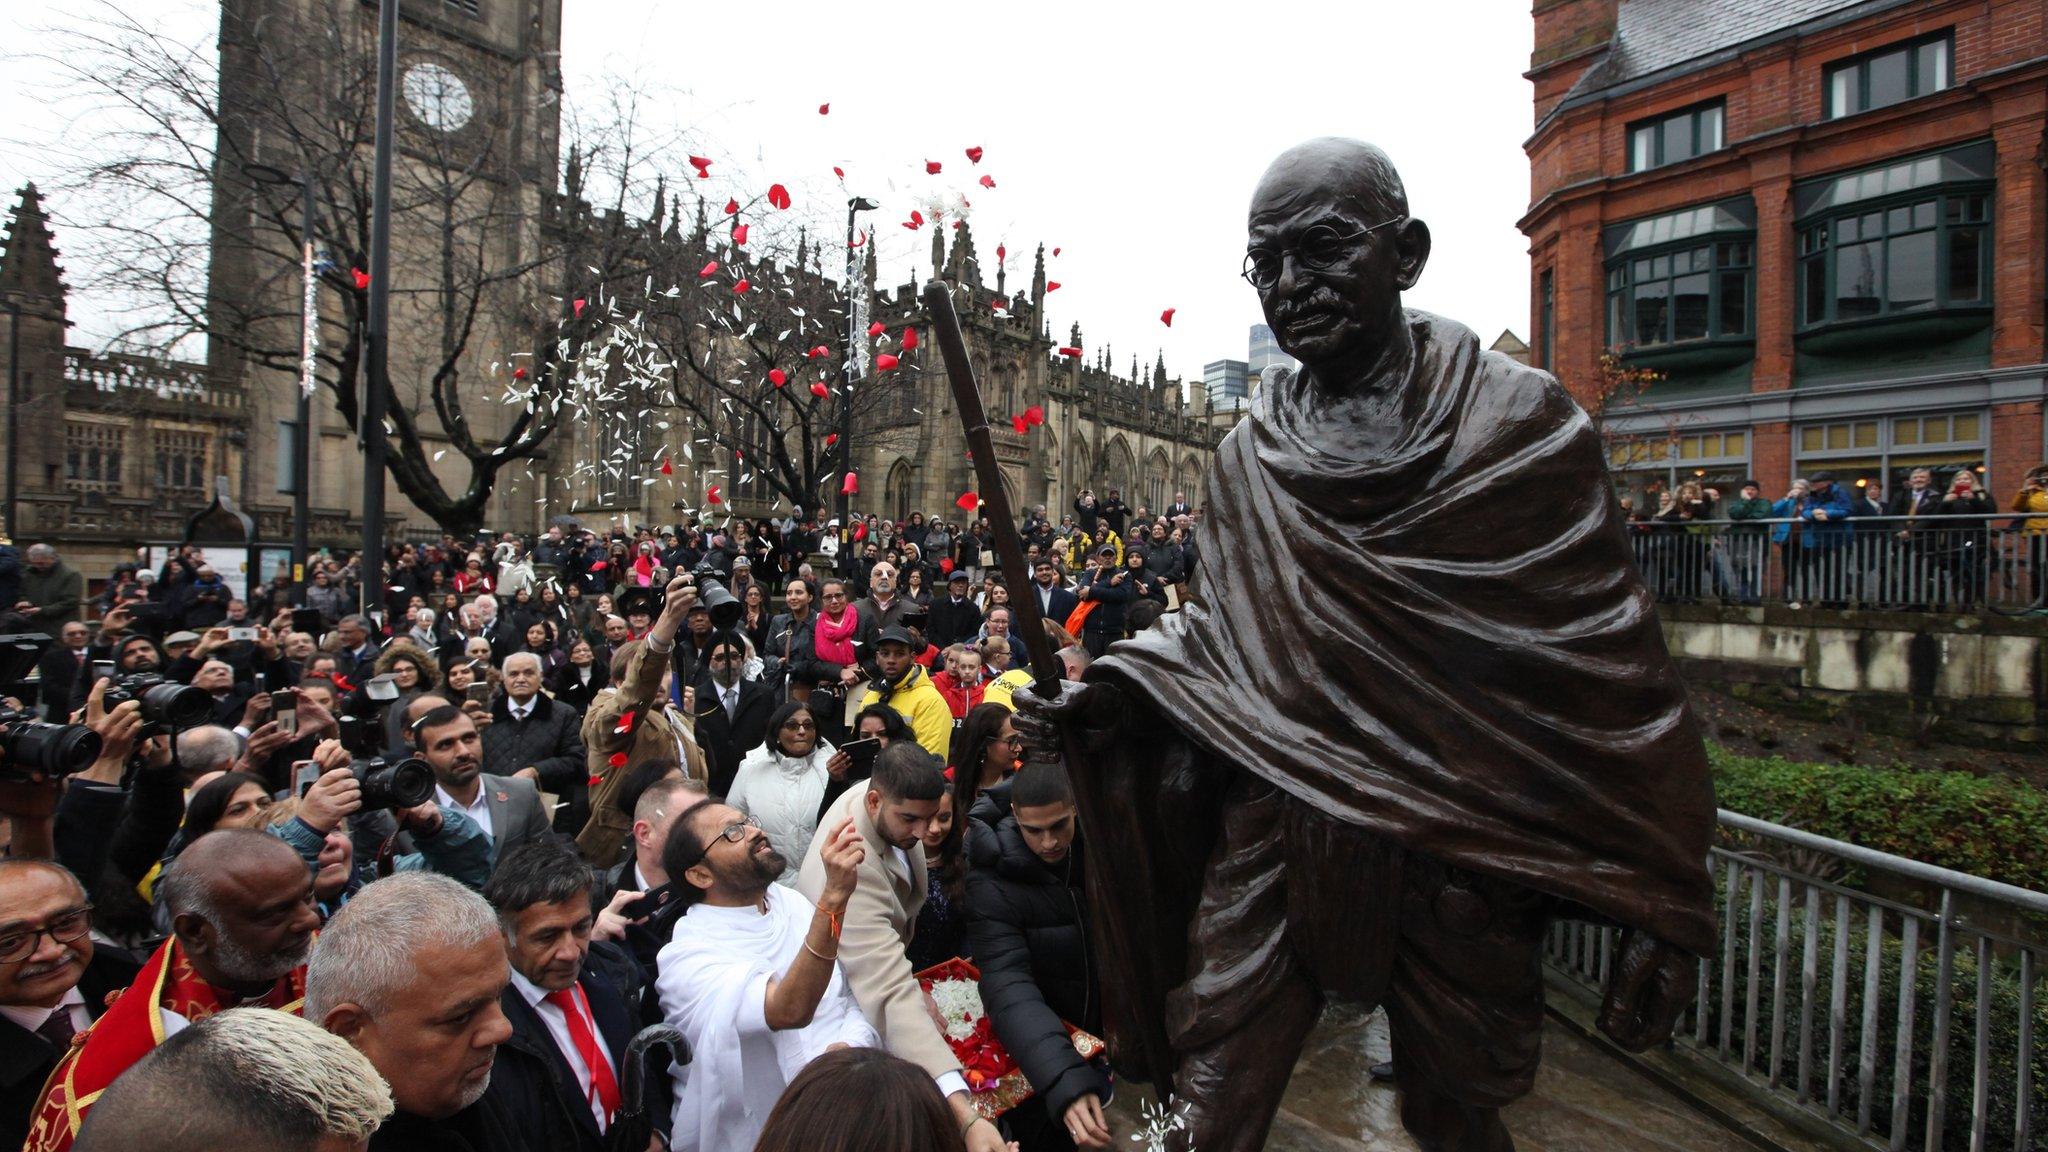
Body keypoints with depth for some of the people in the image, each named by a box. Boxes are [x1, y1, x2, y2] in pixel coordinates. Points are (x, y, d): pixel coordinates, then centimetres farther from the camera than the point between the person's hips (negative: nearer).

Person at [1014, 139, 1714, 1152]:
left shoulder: (1523, 424, -7)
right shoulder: (1247, 457, 3)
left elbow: (1614, 668, -6)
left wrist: (1655, 907, -5)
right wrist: (1105, 695, -5)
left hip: (1457, 855, -2)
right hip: (1273, 831, 2)